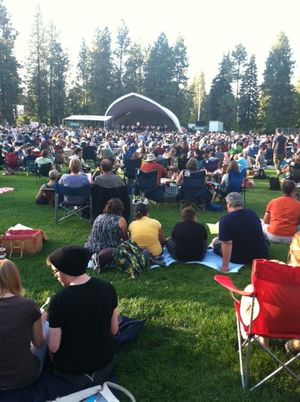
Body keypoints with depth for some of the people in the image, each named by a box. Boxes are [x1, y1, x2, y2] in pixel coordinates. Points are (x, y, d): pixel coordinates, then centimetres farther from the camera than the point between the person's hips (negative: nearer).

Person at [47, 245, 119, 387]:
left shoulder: (58, 300, -28)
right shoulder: (108, 288, -16)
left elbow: (53, 347, -18)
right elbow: (114, 330, -3)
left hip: (71, 368, -4)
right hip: (105, 360, 4)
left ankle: (79, 376, 8)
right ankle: (99, 370, 12)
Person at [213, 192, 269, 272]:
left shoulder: (225, 220, -21)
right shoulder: (253, 213, -1)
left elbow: (227, 243, -27)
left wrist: (225, 266, -22)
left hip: (241, 259, -3)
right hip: (262, 254, 3)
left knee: (215, 241, 16)